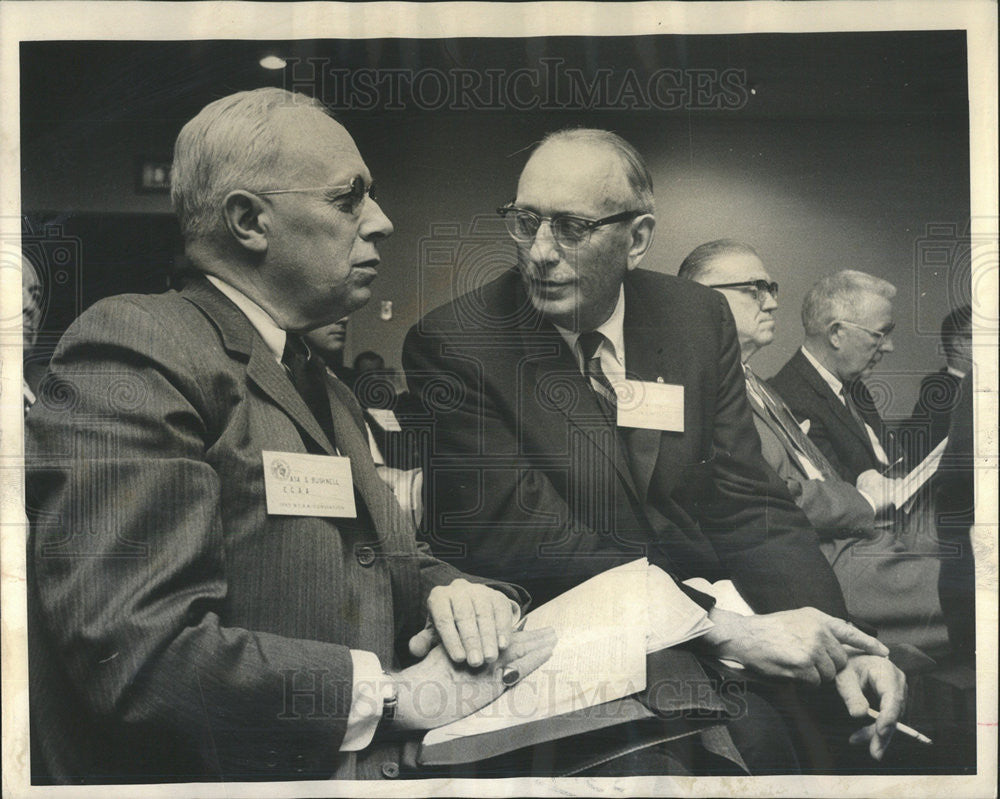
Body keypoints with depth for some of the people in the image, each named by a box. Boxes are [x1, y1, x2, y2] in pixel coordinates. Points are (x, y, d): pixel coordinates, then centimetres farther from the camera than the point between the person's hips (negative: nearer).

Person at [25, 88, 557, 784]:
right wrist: (391, 694, -17)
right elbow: (134, 652, -22)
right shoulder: (134, 349, -13)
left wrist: (453, 592, -5)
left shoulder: (327, 392, 16)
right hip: (235, 777, -6)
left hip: (377, 769, 7)